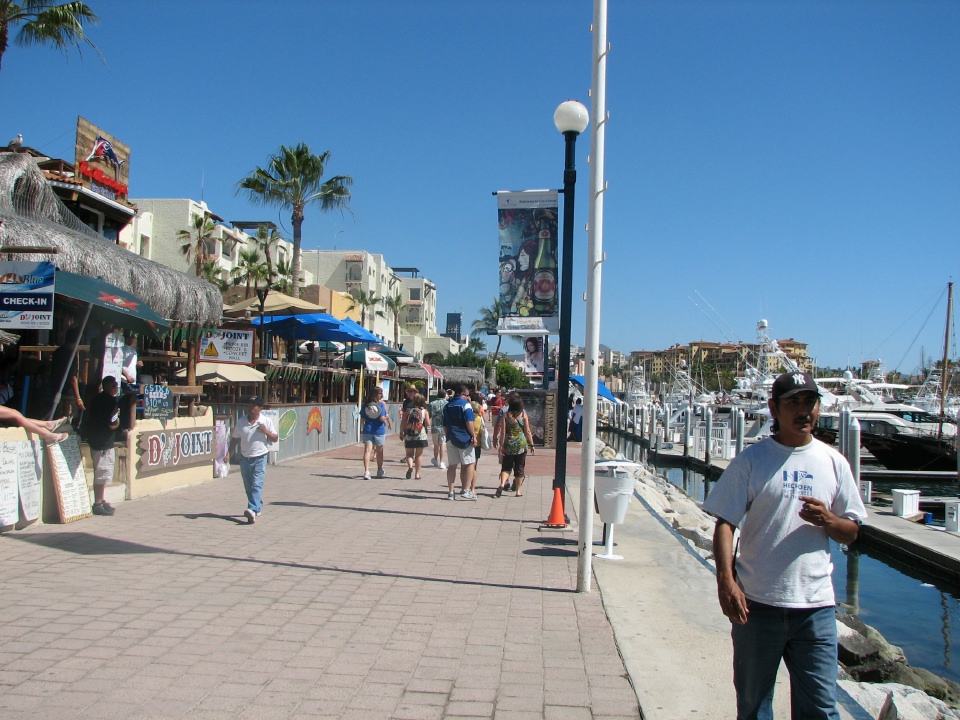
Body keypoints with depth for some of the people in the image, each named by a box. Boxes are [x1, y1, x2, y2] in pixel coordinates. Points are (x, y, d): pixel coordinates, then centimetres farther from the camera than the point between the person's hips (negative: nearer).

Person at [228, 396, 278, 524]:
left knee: (256, 485, -17)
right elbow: (235, 439, 12)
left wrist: (265, 431, -13)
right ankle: (258, 507, 30)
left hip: (260, 458, -4)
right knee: (248, 487, 12)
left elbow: (275, 438, 4)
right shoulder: (241, 421, 6)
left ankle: (253, 510, -28)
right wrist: (230, 453, 1)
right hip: (244, 459, 4)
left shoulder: (267, 421, -1)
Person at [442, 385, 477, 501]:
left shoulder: (447, 406, 13)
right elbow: (469, 422, -16)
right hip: (464, 438, -6)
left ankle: (450, 492, 9)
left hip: (451, 439, 6)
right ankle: (465, 490, -1)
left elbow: (444, 426, 17)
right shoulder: (465, 404, -8)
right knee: (468, 464, 3)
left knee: (451, 465, 8)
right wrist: (474, 436, -12)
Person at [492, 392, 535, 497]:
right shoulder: (523, 414, -5)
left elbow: (502, 432, -7)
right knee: (519, 468, 11)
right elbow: (527, 432, -3)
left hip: (508, 445, 0)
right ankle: (518, 490, 14)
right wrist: (531, 444, 6)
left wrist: (501, 445, -2)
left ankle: (502, 484, -14)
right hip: (521, 444, 0)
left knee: (506, 467, 10)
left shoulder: (505, 414, -6)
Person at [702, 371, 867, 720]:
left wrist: (827, 520, -11)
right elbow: (724, 522, -5)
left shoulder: (833, 462, 6)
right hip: (757, 603, -1)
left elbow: (851, 532, 12)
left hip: (816, 605, 2)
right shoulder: (751, 459, -1)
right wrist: (725, 580, -17)